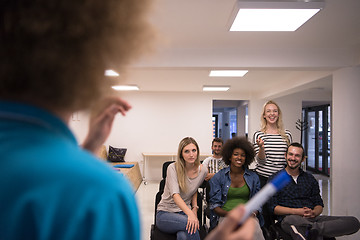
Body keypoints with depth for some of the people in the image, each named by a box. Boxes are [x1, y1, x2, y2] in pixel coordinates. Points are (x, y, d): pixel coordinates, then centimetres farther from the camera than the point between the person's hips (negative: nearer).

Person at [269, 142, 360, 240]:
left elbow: (319, 204, 21)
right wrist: (297, 211, -13)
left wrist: (314, 213, -4)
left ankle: (314, 228, -39)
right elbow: (273, 207, 1)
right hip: (289, 218, -5)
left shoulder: (310, 178, 23)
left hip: (312, 218, 6)